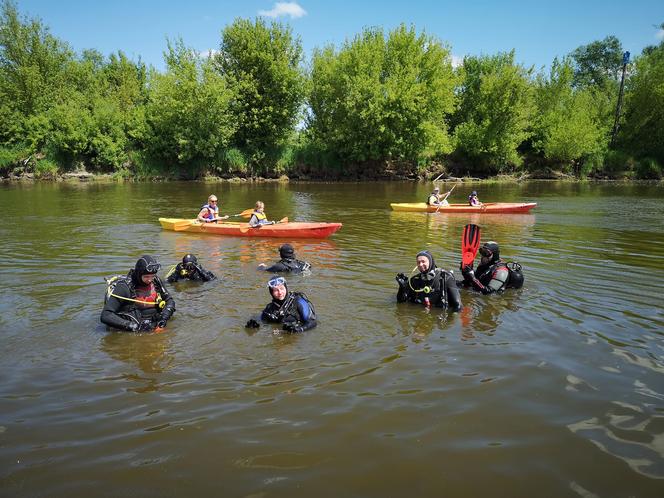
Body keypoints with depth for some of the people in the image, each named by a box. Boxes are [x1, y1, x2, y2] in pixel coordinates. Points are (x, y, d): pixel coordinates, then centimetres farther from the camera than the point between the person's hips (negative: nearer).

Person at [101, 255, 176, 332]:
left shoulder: (155, 282, 3)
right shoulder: (123, 287, -12)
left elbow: (170, 301, 15)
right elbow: (106, 316, -16)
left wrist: (164, 317, -4)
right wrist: (133, 326, -24)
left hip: (156, 328, 4)